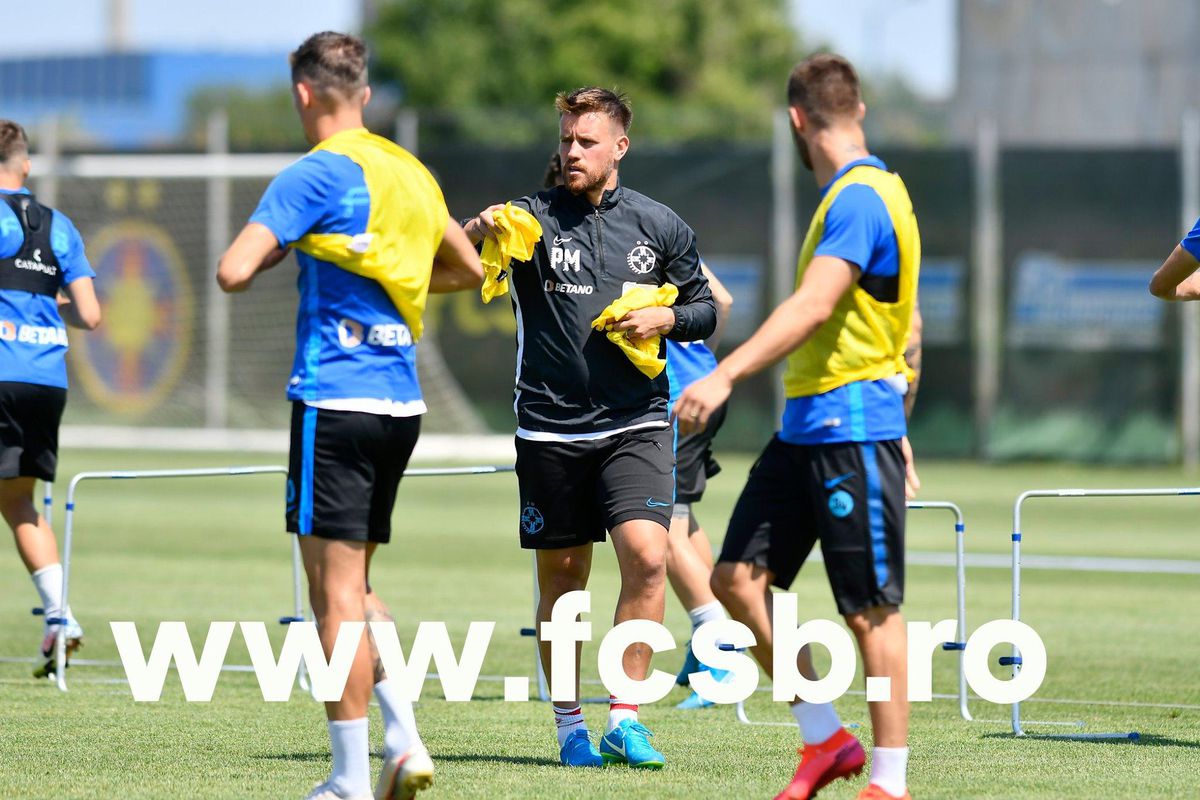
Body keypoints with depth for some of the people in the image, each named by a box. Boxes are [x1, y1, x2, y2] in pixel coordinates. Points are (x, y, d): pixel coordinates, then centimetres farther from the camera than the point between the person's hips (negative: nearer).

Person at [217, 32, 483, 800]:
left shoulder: (316, 175, -9)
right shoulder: (411, 173, 13)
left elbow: (234, 271, -16)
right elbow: (468, 268, 27)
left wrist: (274, 250, 4)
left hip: (337, 399, -7)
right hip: (402, 399, 7)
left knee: (336, 587, -4)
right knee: (353, 586, 17)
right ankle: (404, 738, 4)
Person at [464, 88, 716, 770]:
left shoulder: (660, 226, 6)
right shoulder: (533, 217, 1)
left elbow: (704, 309, 15)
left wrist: (665, 318, -7)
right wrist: (479, 228, -36)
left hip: (636, 424, 0)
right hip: (551, 427, 0)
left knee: (647, 556, -17)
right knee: (562, 576, 6)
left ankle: (624, 719, -9)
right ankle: (569, 725, 18)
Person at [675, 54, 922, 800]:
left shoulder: (859, 200, -15)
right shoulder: (856, 195, 17)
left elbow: (812, 308, -27)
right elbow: (892, 325, 24)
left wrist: (724, 376, -34)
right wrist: (898, 431, 30)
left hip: (853, 427, -10)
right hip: (804, 426, 10)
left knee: (872, 610, -3)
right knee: (738, 577, 3)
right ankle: (826, 738, 12)